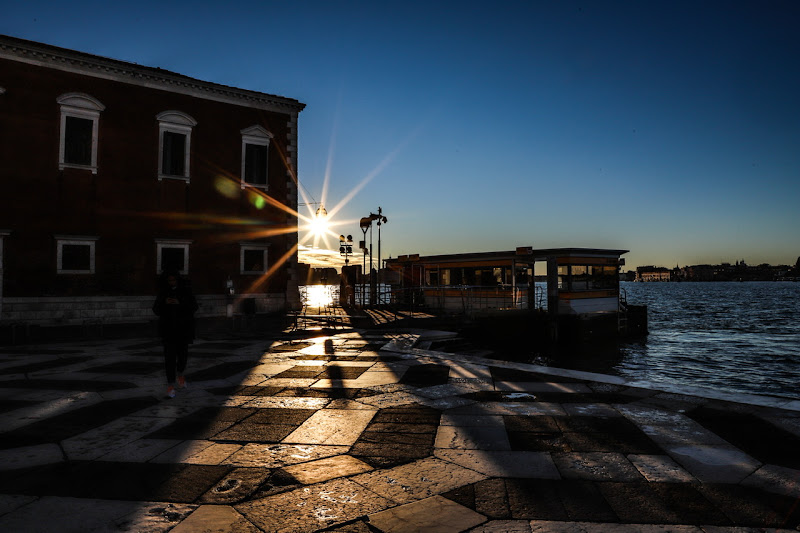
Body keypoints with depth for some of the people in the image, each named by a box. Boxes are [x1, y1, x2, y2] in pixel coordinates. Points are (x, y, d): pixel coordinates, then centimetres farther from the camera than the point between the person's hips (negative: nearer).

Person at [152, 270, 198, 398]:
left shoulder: (186, 291, -2)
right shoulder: (163, 292, 1)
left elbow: (194, 307, -11)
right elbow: (156, 310, -2)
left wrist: (179, 303, -26)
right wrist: (164, 302, -23)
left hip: (183, 328, 0)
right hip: (168, 329, 0)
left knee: (182, 353, 6)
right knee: (170, 356, -7)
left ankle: (180, 373, 38)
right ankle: (170, 385, -3)